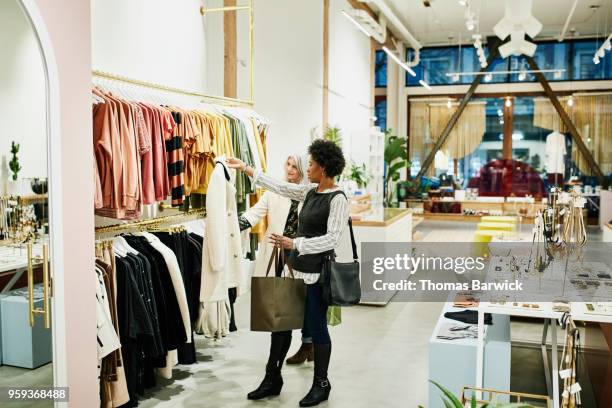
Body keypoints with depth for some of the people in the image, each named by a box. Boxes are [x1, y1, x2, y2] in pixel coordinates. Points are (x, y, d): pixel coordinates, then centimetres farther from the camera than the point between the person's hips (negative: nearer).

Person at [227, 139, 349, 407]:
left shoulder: (338, 199, -14)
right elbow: (278, 186, 16)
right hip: (296, 269, 8)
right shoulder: (310, 192, 9)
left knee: (317, 328, 4)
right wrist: (245, 168, 19)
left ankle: (321, 385, 23)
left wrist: (294, 244, -25)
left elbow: (331, 239, -20)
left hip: (317, 273, -8)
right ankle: (273, 379, 26)